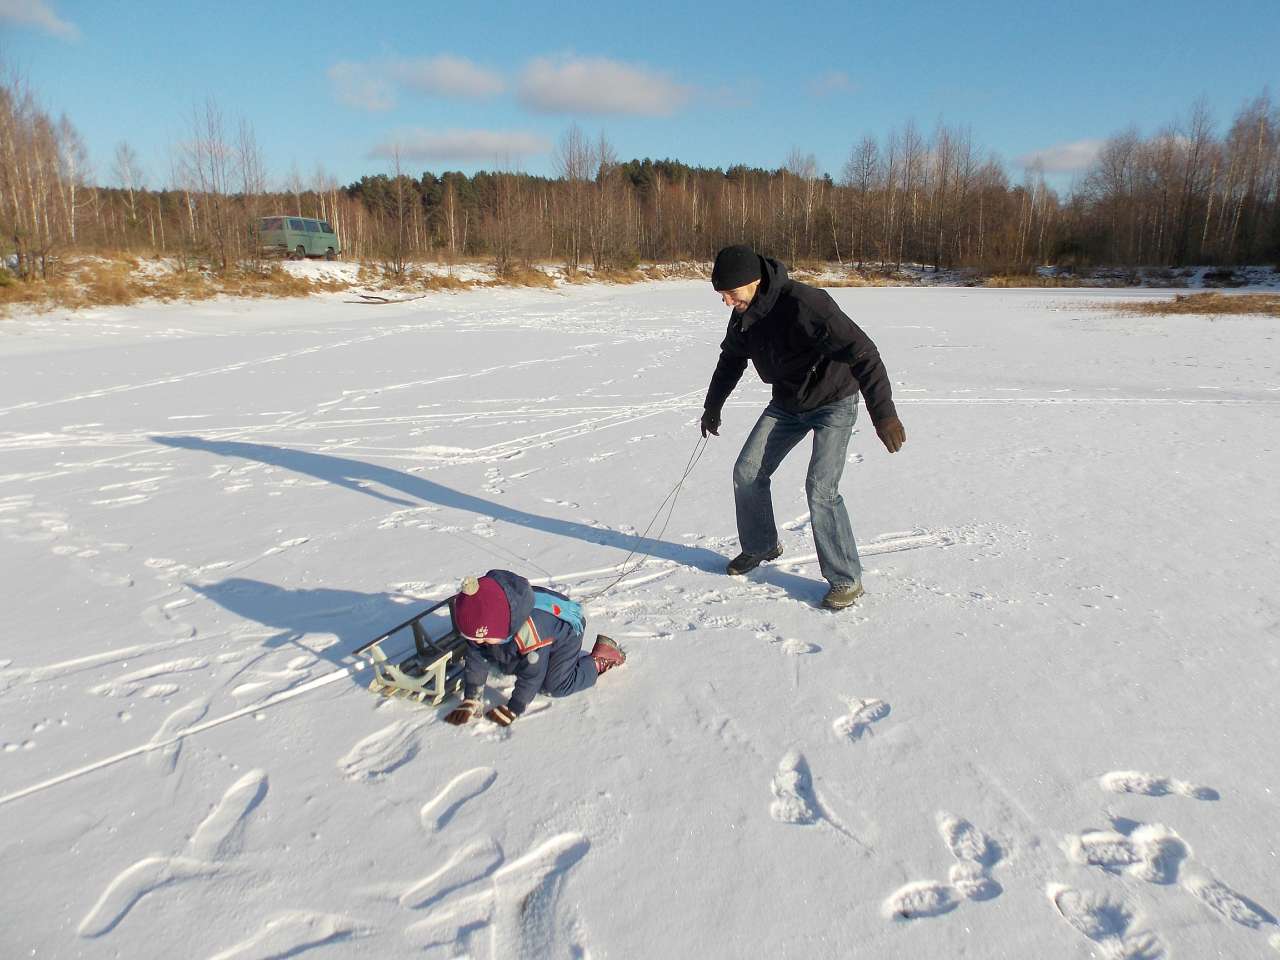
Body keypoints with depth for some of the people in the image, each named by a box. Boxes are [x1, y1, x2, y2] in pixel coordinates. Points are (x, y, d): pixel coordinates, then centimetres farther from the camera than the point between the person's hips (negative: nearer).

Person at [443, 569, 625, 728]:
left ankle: (598, 661, 9)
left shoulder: (531, 628, -47)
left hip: (566, 630, -8)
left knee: (555, 685, -13)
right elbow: (476, 660, -15)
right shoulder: (481, 625, -27)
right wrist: (470, 702, -18)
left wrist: (513, 709, -27)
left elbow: (532, 674, -36)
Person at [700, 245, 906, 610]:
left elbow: (862, 352, -37)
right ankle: (760, 547, 27)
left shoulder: (804, 303, -33)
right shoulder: (744, 315, -6)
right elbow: (731, 361, 14)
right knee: (747, 472, 4)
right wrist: (712, 407, 24)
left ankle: (846, 579, -4)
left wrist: (883, 412, -45)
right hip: (787, 403, 7)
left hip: (834, 402, -7)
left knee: (820, 488, -19)